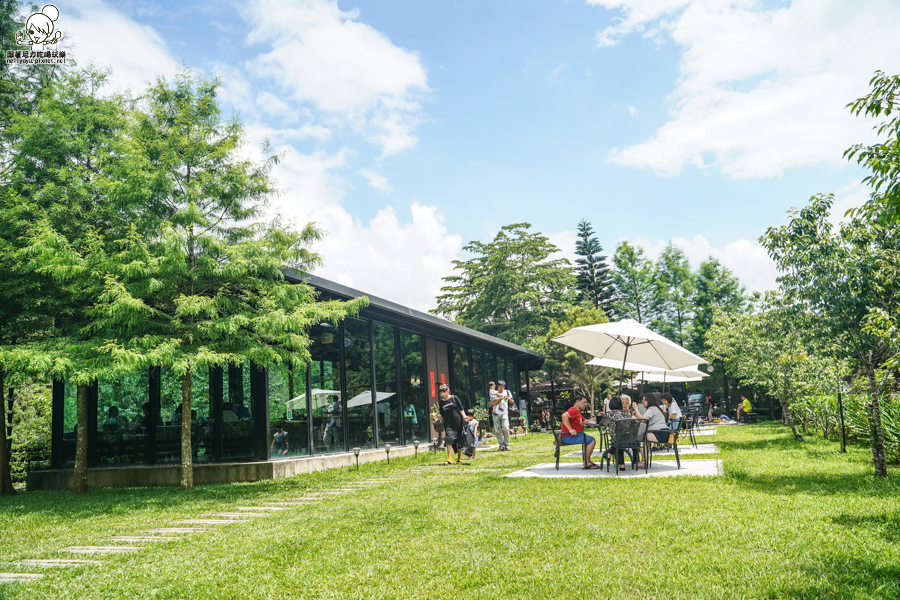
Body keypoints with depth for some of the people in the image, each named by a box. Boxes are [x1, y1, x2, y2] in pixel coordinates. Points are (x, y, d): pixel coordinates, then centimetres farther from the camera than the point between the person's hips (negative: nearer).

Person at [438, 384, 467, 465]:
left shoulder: (454, 398, 0)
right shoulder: (440, 402, 6)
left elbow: (461, 410, 3)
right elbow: (442, 415, 11)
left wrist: (465, 419, -3)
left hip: (458, 423, -1)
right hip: (448, 424, 1)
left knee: (458, 442, 5)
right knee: (449, 441, -13)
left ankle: (459, 459, 19)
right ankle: (449, 459, -13)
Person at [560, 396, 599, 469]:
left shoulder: (578, 412, 23)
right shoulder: (573, 410, -13)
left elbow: (586, 421, 22)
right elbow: (564, 415, -32)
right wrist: (570, 429, -32)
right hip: (568, 437, -11)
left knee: (592, 440, 17)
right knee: (591, 440, -19)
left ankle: (588, 461, 15)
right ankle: (586, 463, -12)